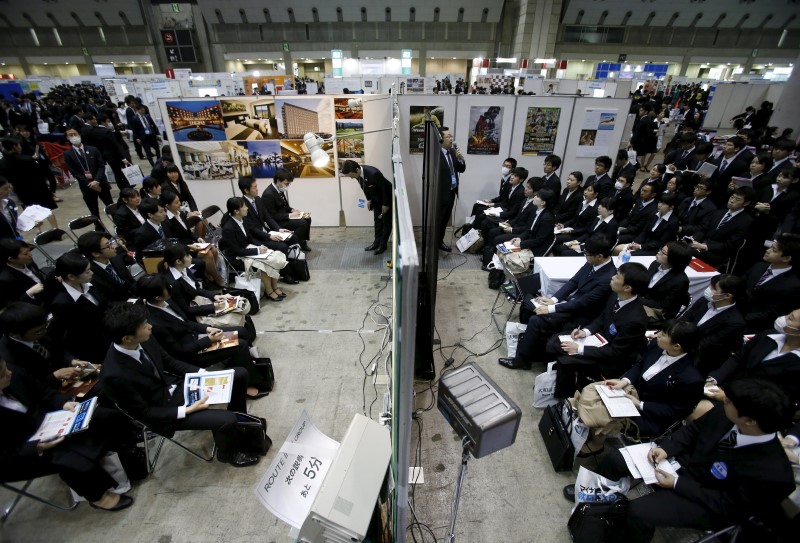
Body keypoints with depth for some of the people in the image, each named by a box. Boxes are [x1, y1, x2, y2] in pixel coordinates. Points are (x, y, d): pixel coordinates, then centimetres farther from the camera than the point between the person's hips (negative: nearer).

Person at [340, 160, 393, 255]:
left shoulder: (373, 173, -39)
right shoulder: (357, 173, -16)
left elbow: (385, 188, -26)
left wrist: (385, 204, -19)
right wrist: (369, 199, 4)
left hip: (387, 197, -7)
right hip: (376, 198, 7)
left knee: (386, 222, 3)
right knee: (377, 220, 14)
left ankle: (383, 245, 12)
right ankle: (377, 242, 24)